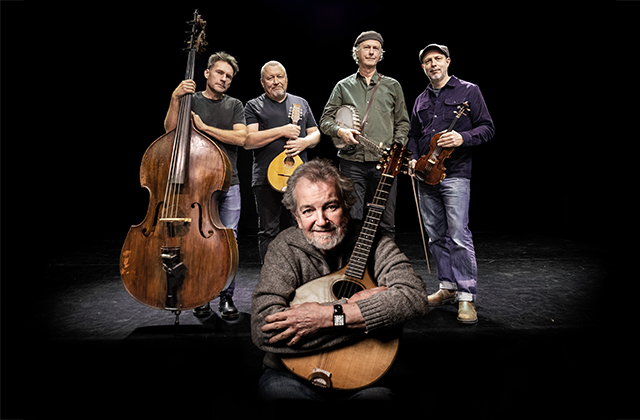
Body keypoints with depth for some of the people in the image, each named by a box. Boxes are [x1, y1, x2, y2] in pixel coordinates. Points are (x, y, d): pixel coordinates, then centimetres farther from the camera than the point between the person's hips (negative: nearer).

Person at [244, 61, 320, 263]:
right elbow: (247, 141, -8)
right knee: (268, 232, 6)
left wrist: (304, 142, -5)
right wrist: (282, 131, -13)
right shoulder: (253, 106, 5)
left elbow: (315, 133, 19)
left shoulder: (301, 103, 18)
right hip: (267, 178, -2)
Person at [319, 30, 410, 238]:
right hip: (352, 162, 0)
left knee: (386, 224, 2)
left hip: (384, 162, 1)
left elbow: (402, 123, 14)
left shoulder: (393, 86, 15)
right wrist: (340, 131, -11)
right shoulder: (343, 86, 14)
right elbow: (325, 120, 11)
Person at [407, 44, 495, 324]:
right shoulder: (420, 100, 19)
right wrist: (413, 158, 6)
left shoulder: (468, 91, 4)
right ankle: (448, 287, 22)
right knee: (436, 236, 9)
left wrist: (463, 138, -18)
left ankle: (466, 297, -2)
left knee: (459, 236, -11)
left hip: (455, 174, -6)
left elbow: (487, 127, 0)